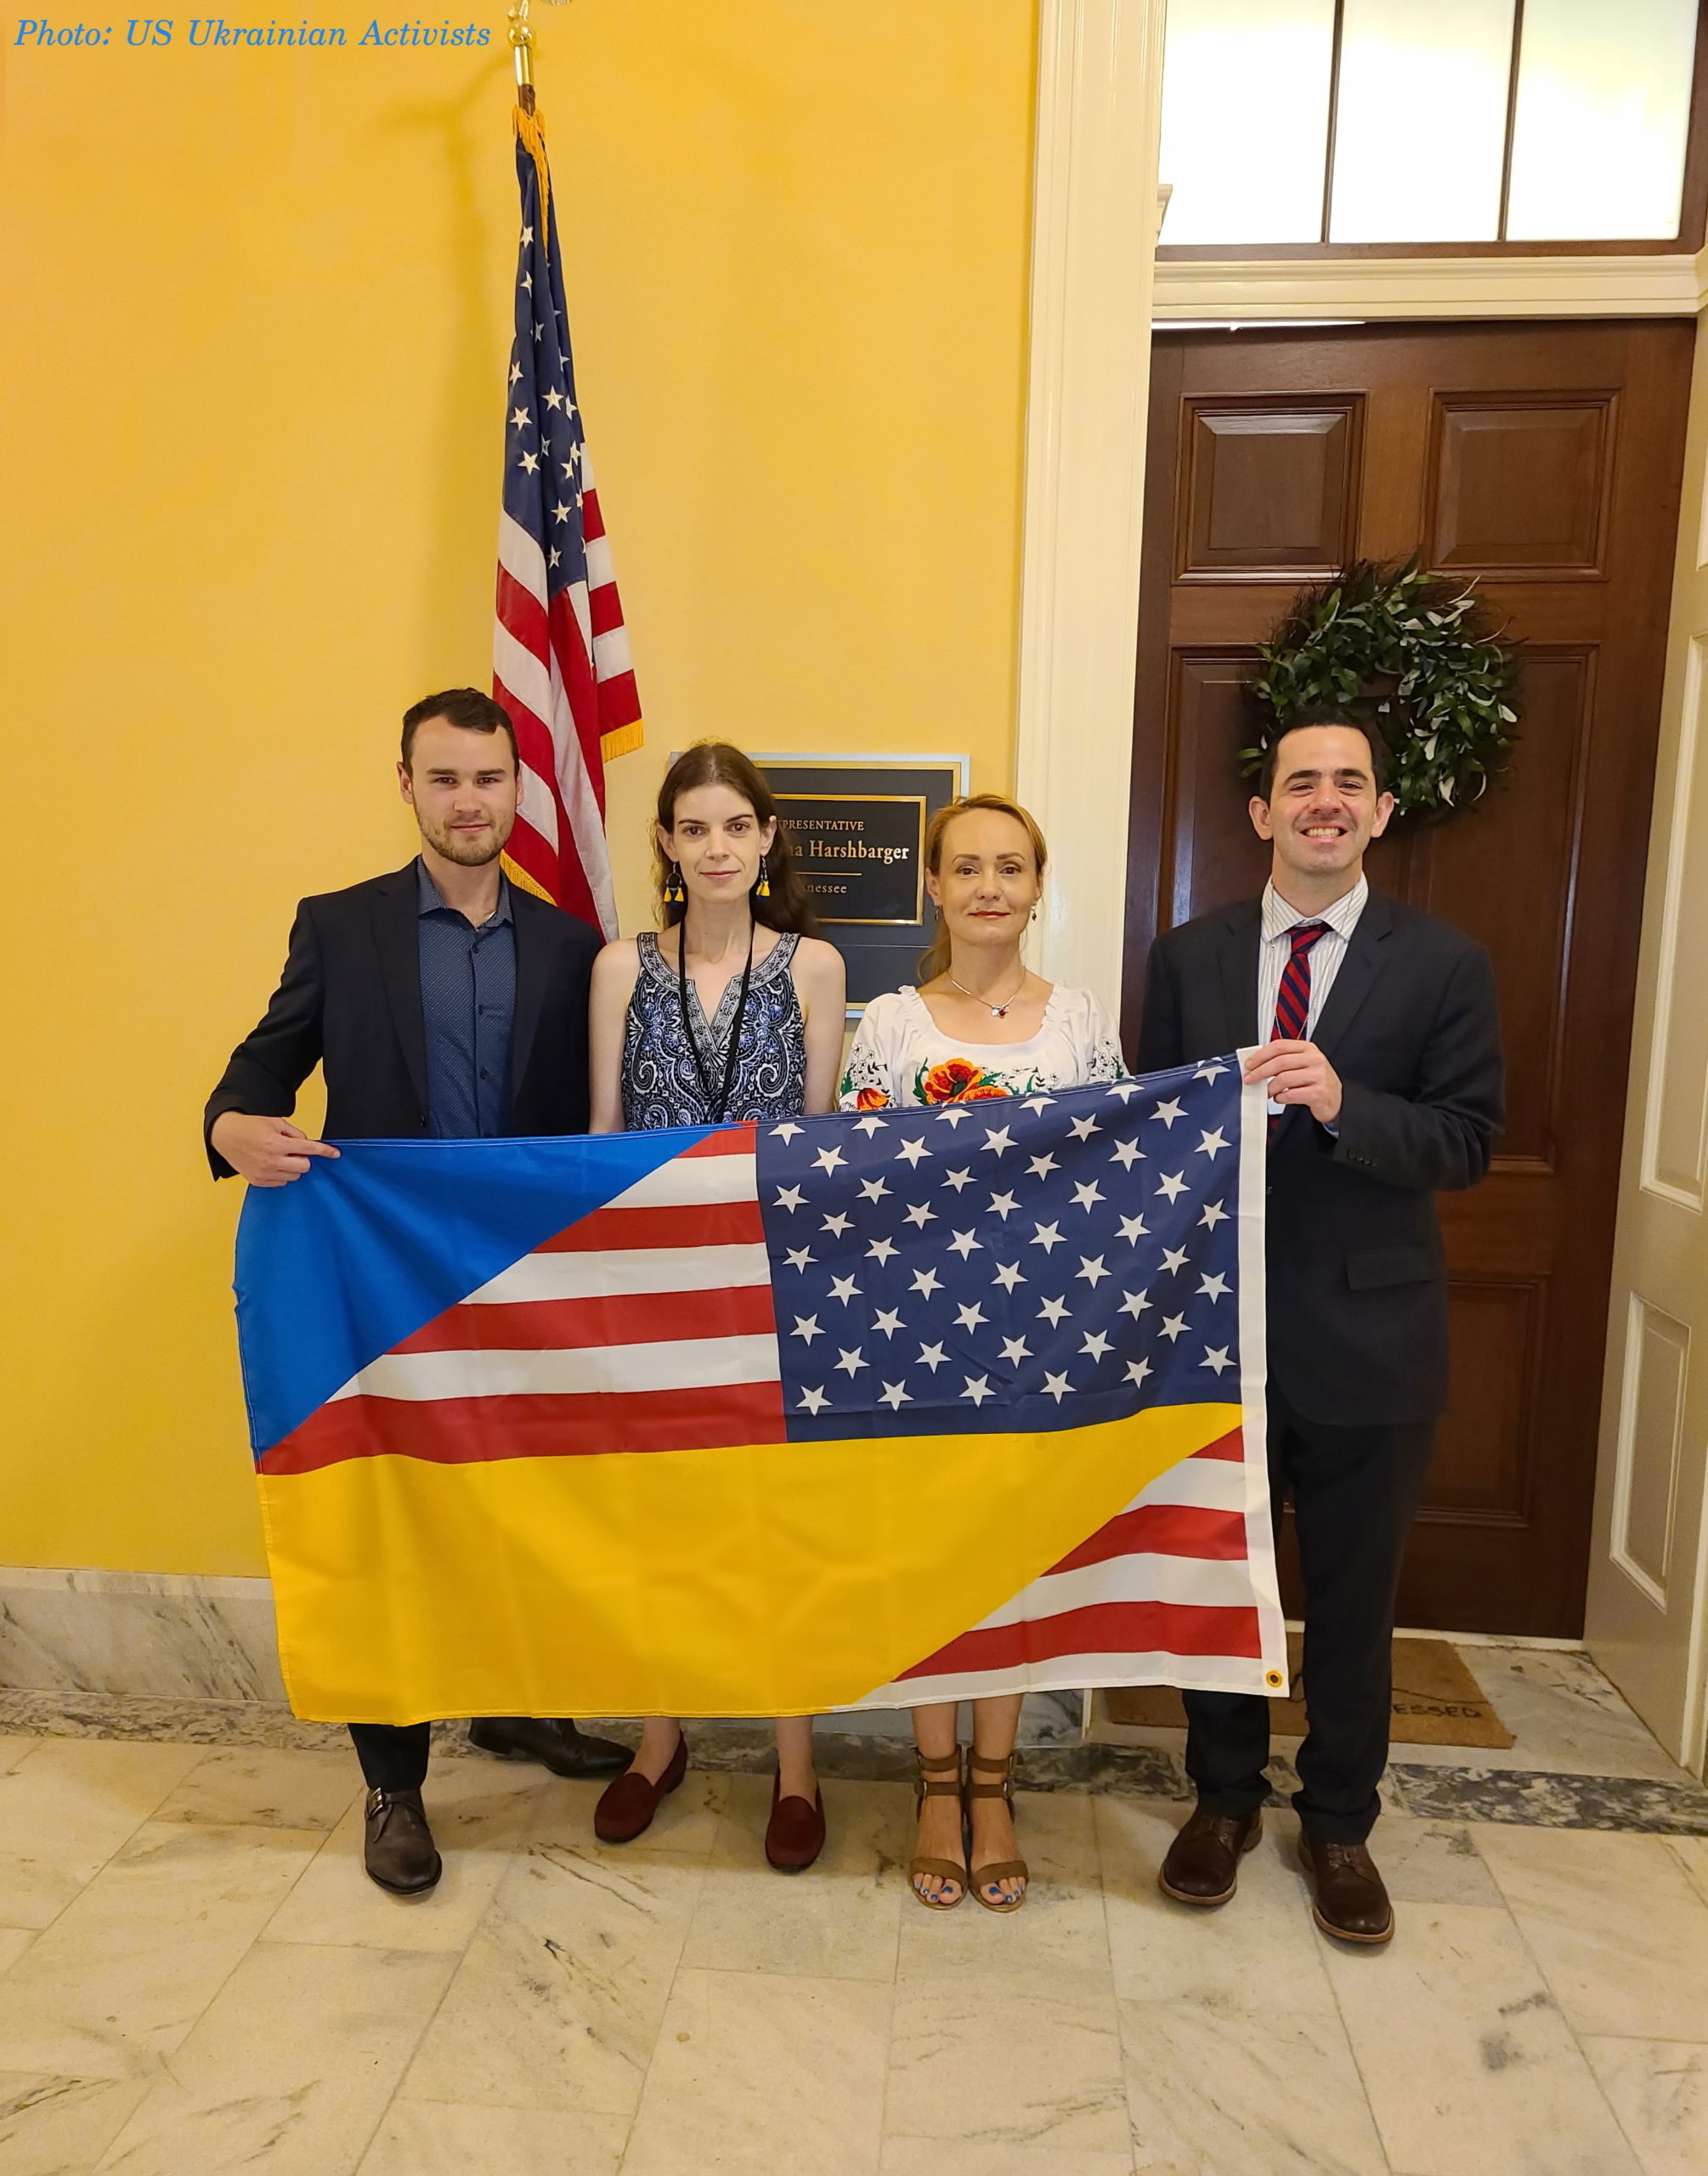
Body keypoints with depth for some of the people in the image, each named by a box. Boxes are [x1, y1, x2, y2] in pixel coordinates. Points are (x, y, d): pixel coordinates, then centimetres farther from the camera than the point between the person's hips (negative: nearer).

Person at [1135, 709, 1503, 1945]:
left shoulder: (1444, 964, -3)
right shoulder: (1189, 958, 3)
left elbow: (1469, 1142, -9)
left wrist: (1344, 1104, -25)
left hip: (1368, 1332, -1)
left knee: (1355, 1599, 15)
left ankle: (1340, 1823, 38)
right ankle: (1224, 1798, 39)